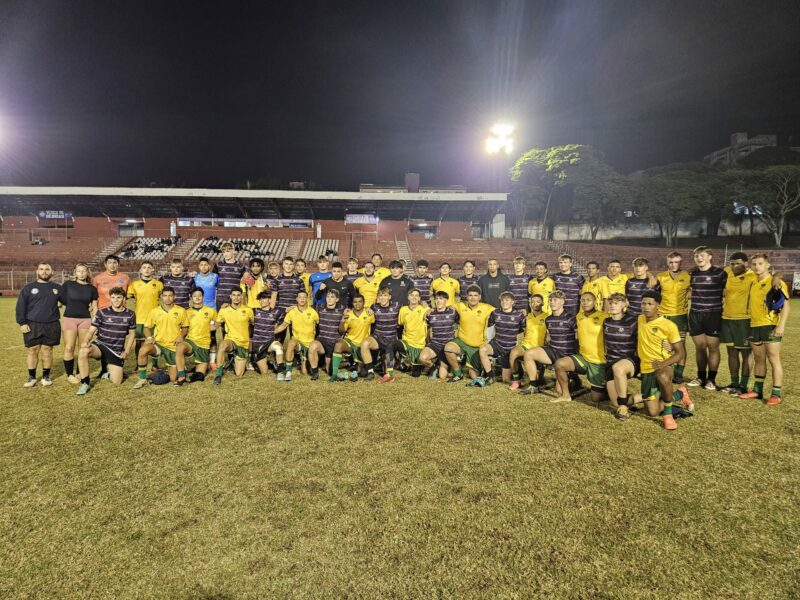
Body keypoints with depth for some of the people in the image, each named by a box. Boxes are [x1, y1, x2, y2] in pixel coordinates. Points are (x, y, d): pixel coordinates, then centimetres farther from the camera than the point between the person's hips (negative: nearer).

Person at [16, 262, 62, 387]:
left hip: (51, 326, 1)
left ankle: (46, 376, 16)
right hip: (32, 325, -1)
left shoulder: (57, 288, 10)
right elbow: (20, 306, 2)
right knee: (32, 351, 4)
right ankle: (31, 377, 16)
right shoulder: (28, 288, 5)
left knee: (47, 352, 5)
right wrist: (22, 323, -6)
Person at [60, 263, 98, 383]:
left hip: (86, 320, 1)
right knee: (69, 348, -3)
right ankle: (69, 374, 9)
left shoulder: (92, 288, 7)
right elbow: (62, 300, 7)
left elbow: (95, 308, 9)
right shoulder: (68, 285, 3)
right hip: (69, 319, -1)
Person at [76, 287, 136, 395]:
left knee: (116, 382, -6)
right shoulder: (102, 313, -3)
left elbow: (132, 334, 10)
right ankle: (85, 383, -18)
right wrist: (85, 341, -24)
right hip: (100, 345, -1)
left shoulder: (130, 315, 1)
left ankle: (110, 368, 32)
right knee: (83, 351, -36)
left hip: (117, 351, 1)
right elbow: (91, 330, -3)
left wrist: (126, 351, 1)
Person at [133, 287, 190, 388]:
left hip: (173, 346, 0)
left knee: (173, 379, 1)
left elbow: (185, 327, 8)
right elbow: (147, 327, 8)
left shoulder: (181, 311, -1)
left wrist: (181, 335, -13)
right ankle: (142, 379, -16)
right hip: (158, 344, 0)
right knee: (143, 350, -36)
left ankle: (172, 367, 40)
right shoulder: (154, 311, 1)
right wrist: (149, 337, -11)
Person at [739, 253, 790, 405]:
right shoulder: (752, 283, 11)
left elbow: (785, 305, -10)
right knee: (758, 359, 12)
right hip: (754, 326, 6)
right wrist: (747, 324, 16)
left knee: (774, 359, -3)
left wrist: (781, 325, -19)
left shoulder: (776, 282, -8)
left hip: (771, 326, -6)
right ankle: (757, 390, 20)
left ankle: (776, 393, 2)